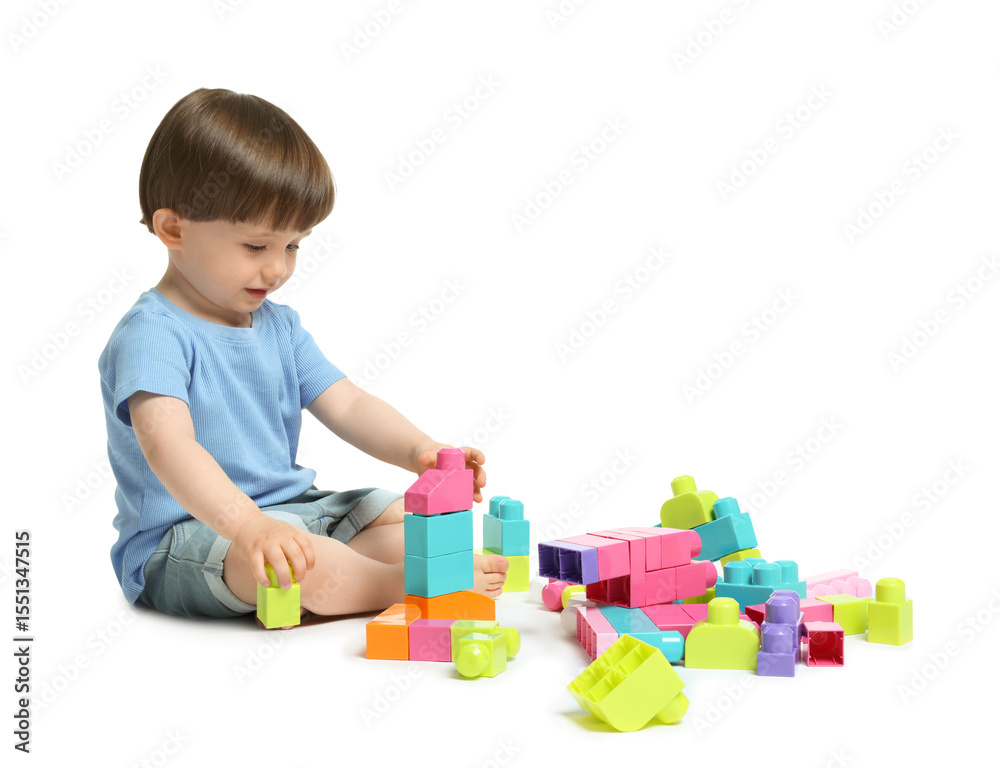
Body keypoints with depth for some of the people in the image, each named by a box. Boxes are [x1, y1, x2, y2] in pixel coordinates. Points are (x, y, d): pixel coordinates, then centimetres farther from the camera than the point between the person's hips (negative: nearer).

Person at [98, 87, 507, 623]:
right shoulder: (153, 333, -16)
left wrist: (420, 452, -15)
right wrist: (247, 524, -46)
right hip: (185, 535, -9)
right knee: (294, 563, -36)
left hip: (291, 508, 9)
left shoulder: (278, 324, 11)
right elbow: (168, 445, -31)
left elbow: (346, 404, 6)